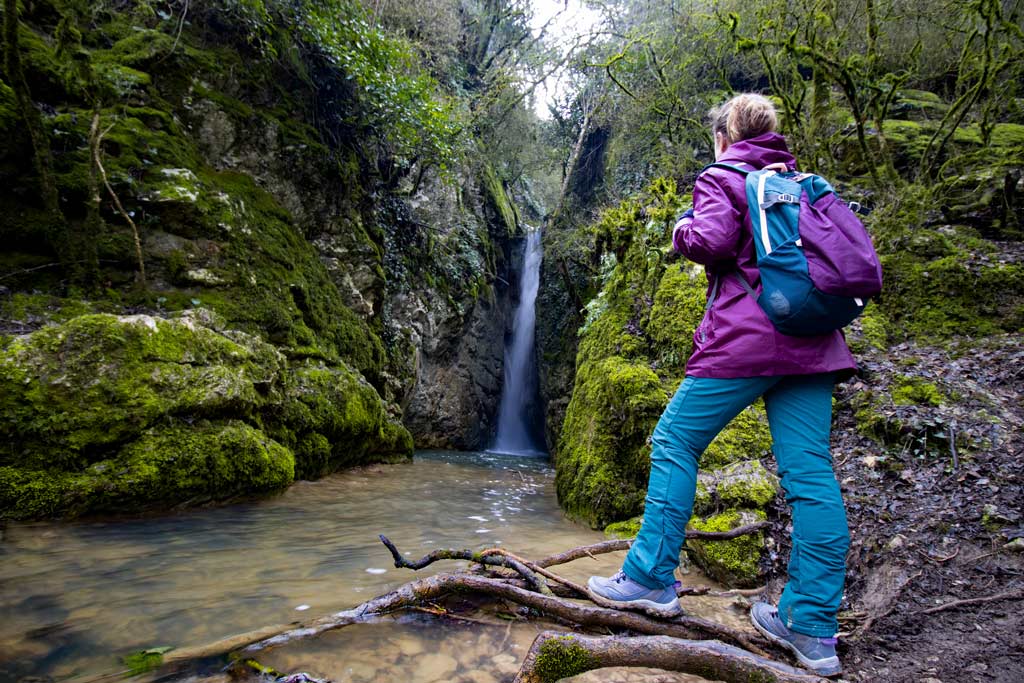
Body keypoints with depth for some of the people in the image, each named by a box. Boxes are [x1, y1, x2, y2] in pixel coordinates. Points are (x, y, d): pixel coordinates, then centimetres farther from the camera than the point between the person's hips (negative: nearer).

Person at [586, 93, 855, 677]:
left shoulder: (721, 178, 3)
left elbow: (711, 241, -14)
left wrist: (682, 229, 6)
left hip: (746, 338, -6)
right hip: (811, 342, 7)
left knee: (675, 442, 5)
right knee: (810, 473, 2)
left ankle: (652, 578, 9)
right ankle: (813, 628, 7)